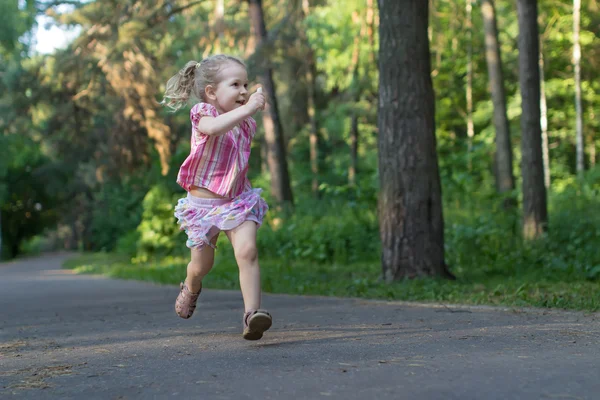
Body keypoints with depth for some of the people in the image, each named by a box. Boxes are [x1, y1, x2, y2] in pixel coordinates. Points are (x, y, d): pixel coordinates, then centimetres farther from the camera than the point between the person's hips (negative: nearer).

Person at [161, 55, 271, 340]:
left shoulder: (246, 123, 5)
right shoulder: (202, 112, -12)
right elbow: (213, 127, -40)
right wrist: (247, 109, -42)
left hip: (238, 200, 3)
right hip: (203, 202, -3)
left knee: (247, 251, -22)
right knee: (202, 264, 12)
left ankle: (252, 312, -24)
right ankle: (191, 288, 48)